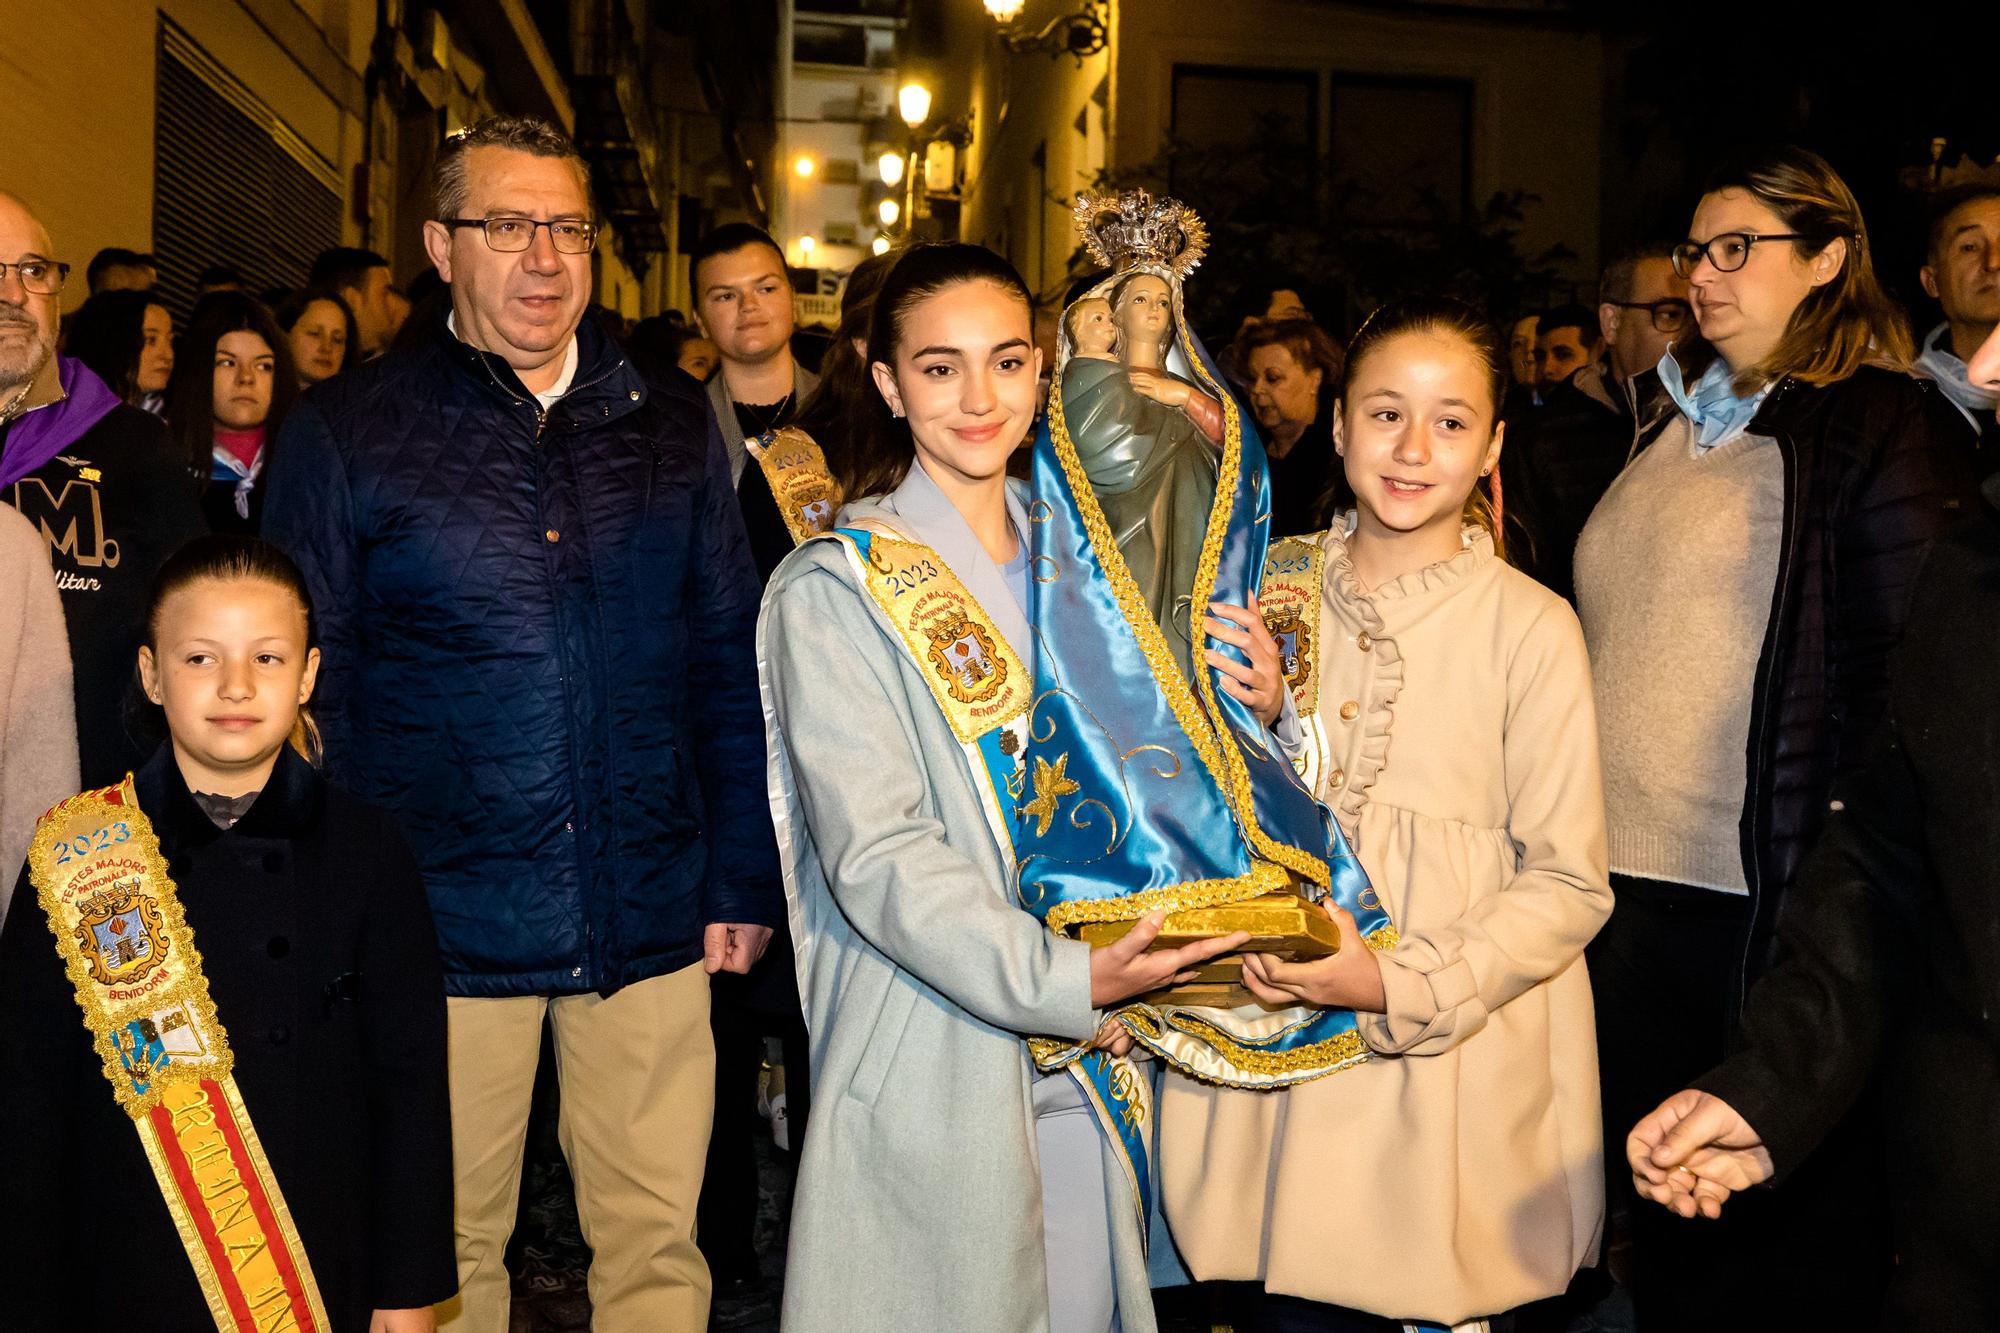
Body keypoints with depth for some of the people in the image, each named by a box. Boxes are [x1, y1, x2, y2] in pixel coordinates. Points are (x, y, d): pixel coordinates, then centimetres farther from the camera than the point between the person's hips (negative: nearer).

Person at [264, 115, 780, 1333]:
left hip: (651, 923, 2)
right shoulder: (348, 431, 0)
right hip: (445, 928, -1)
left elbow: (731, 663, 8)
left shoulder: (671, 426, 7)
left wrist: (745, 877, 5)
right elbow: (308, 691, 0)